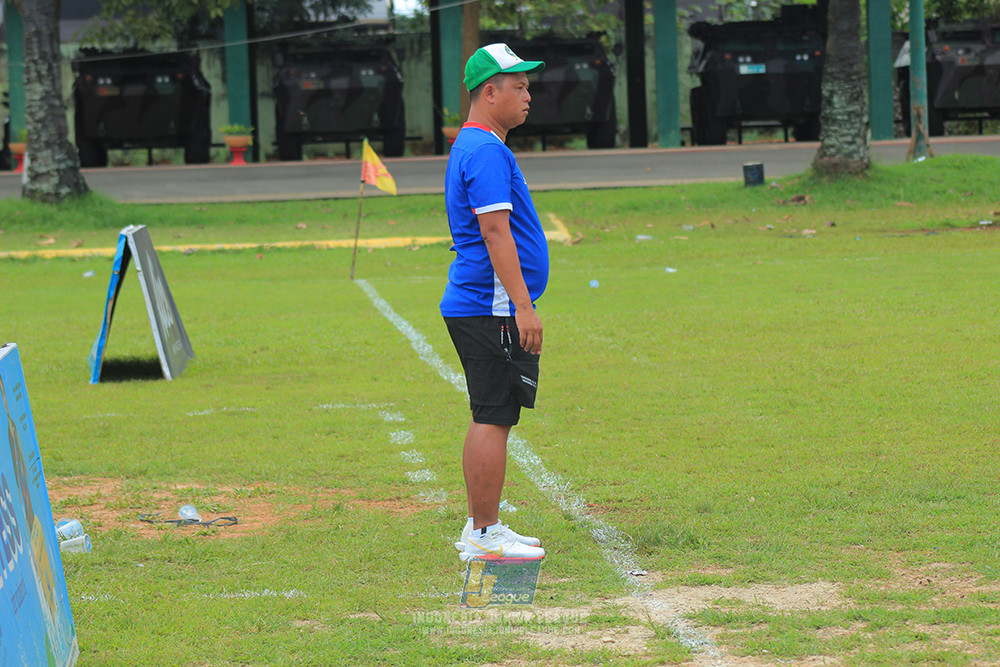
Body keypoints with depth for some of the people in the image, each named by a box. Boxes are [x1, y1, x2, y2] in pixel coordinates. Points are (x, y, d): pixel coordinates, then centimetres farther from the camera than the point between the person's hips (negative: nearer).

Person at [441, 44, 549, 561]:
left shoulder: (471, 146, 19)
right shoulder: (486, 150, -15)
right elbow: (495, 232, -21)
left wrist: (518, 304, 25)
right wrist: (523, 306, -24)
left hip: (473, 307, 11)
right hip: (494, 310, -11)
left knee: (491, 418, 14)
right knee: (492, 420, -8)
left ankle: (480, 528, 19)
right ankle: (484, 536, -6)